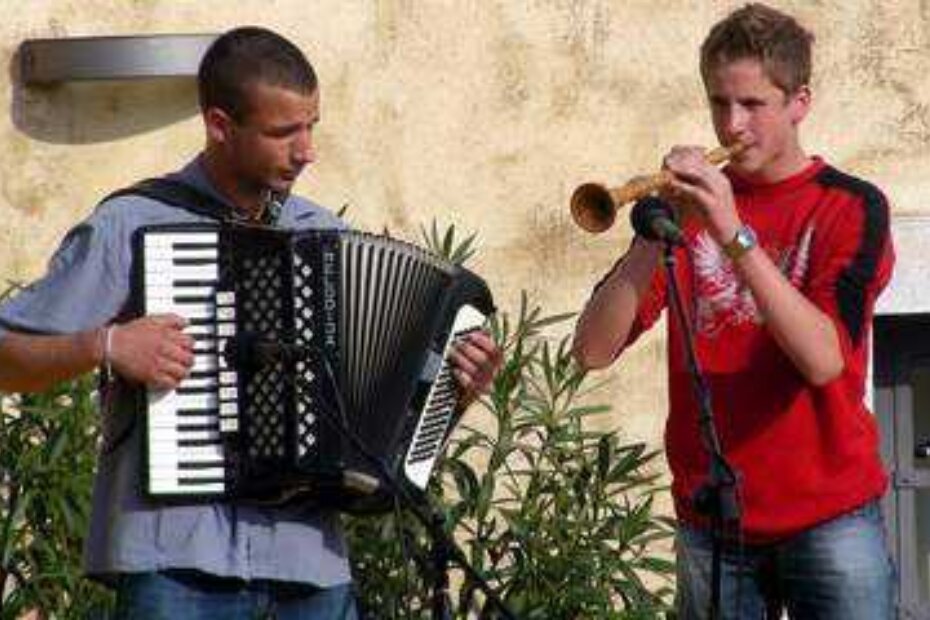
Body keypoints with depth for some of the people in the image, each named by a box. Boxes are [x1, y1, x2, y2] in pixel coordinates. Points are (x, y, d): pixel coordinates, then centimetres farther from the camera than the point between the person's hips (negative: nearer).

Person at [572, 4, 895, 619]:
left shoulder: (850, 206, -1)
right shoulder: (691, 206, 8)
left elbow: (823, 359, -18)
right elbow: (594, 350, -4)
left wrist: (734, 234, -24)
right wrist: (657, 233, -17)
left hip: (829, 515, -3)